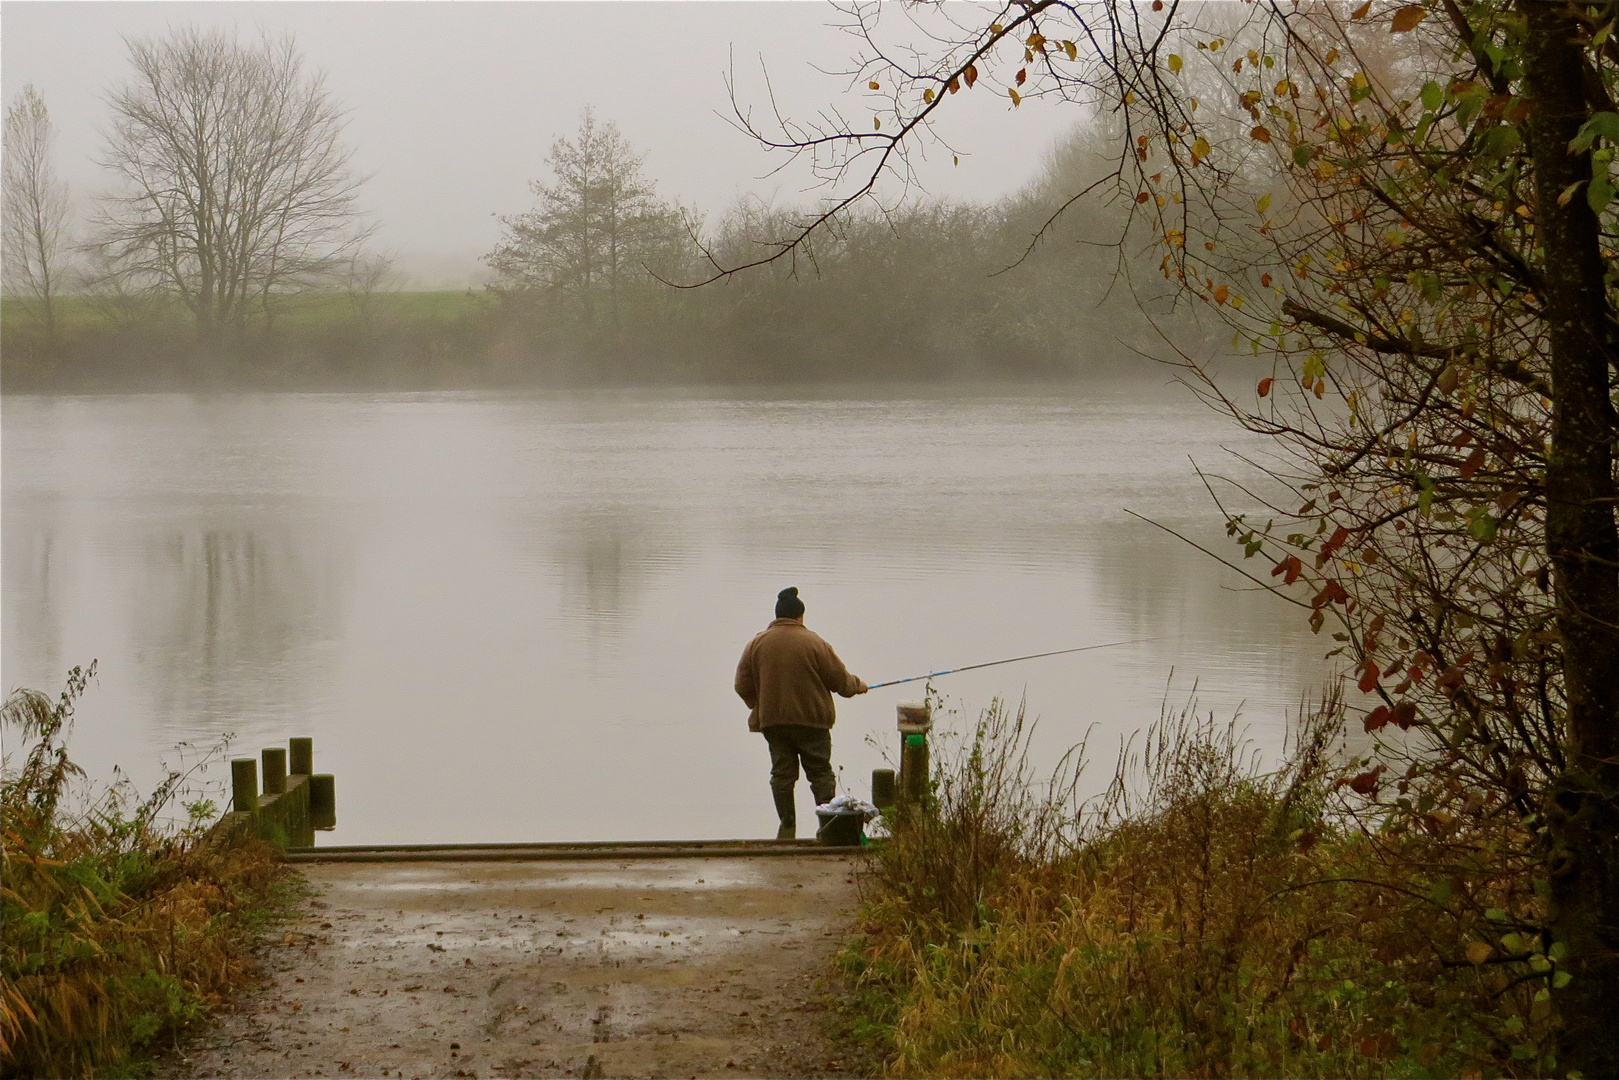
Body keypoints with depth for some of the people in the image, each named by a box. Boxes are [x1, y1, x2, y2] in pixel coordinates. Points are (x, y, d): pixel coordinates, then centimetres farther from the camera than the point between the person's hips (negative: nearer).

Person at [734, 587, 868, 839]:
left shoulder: (757, 644, -1)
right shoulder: (813, 642, -9)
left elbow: (743, 686, 4)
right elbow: (839, 679, -3)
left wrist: (759, 706, 22)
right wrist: (857, 686, 19)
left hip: (773, 722, 2)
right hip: (811, 720, -2)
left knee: (782, 774, 9)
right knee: (820, 773, 6)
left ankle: (787, 827, 7)